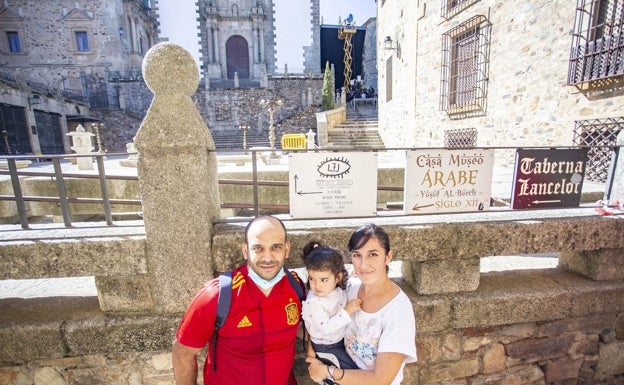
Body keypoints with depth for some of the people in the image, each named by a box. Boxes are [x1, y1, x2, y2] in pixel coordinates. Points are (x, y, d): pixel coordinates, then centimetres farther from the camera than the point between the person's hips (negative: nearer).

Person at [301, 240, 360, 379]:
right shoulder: (312, 303, -33)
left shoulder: (339, 290, -12)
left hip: (342, 338, 7)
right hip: (326, 347, -6)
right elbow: (326, 328, -35)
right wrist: (347, 311, -35)